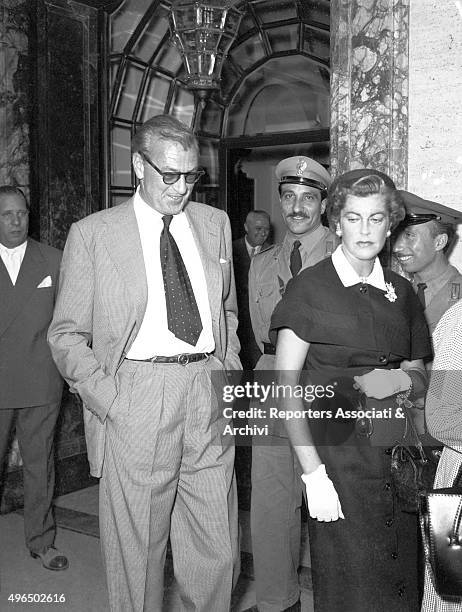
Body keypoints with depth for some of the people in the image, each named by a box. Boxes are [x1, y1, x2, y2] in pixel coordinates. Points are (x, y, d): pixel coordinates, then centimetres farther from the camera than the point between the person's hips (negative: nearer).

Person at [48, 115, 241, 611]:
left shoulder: (215, 224, 12)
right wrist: (108, 399, -9)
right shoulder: (91, 234, 0)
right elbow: (66, 335, 1)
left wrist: (231, 373, 9)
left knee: (217, 554, 10)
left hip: (210, 399, 4)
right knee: (136, 554, 8)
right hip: (134, 404, -3)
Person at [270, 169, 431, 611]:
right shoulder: (310, 287, -6)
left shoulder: (402, 292, 9)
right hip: (338, 457, -4)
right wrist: (312, 472, -15)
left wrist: (402, 380, -7)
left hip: (398, 458, 5)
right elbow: (286, 388, -9)